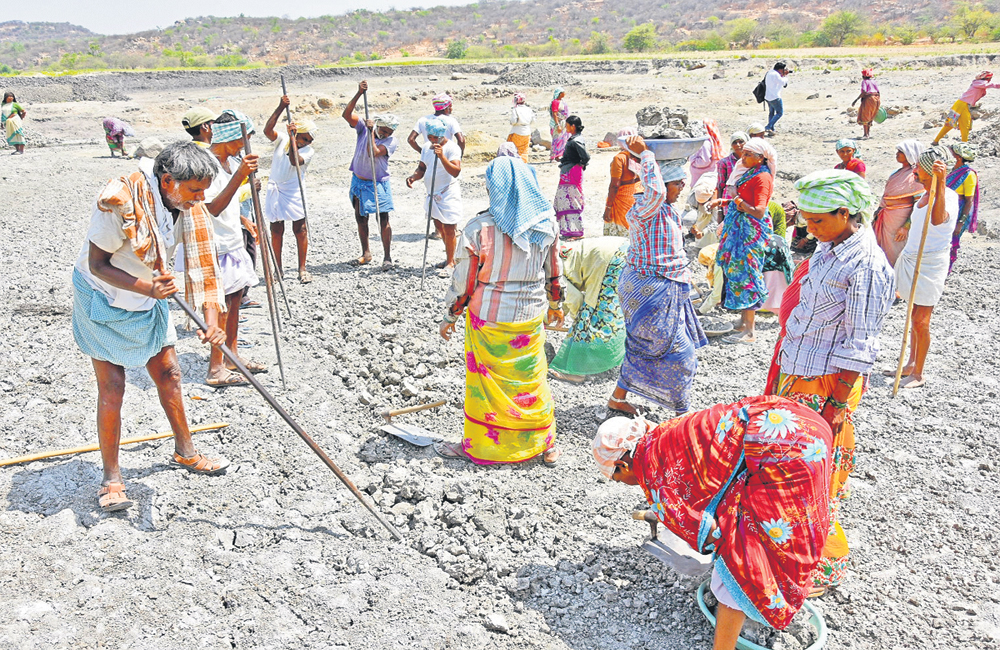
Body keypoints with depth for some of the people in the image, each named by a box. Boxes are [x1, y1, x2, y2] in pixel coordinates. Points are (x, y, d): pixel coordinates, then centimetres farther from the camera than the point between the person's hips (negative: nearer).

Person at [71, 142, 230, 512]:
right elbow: (97, 264, -24)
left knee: (169, 374, 12)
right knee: (112, 388, -4)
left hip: (149, 300, 6)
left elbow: (202, 263, -14)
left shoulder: (189, 205, -13)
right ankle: (111, 478, 11)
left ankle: (185, 452, 31)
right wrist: (146, 287, -38)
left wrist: (212, 319, -25)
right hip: (103, 298, -6)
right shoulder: (118, 201, -32)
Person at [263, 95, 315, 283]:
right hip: (275, 189, 2)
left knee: (300, 229, -4)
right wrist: (280, 108, -23)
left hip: (294, 192, -2)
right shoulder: (282, 139, 3)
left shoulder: (308, 151, -4)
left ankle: (302, 268, 4)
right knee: (276, 229, 6)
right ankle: (278, 268, 15)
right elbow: (267, 130, -16)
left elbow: (295, 161, -22)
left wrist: (292, 138, -28)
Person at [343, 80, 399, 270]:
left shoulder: (391, 141, -12)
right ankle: (366, 253, 24)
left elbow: (373, 153, -26)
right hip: (358, 181, 4)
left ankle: (387, 256, 0)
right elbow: (346, 114, -17)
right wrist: (359, 94, -25)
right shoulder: (363, 128, -4)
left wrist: (371, 131, -24)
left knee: (383, 220, -7)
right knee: (360, 218, 11)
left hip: (378, 183, -4)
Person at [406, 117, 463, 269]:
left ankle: (450, 262, 8)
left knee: (449, 230, -5)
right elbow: (422, 167, 17)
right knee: (440, 228, 16)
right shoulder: (427, 147, 9)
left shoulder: (452, 148, -15)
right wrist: (414, 177, -4)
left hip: (448, 194, -8)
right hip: (433, 194, 8)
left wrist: (441, 156, -37)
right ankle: (449, 258, 31)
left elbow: (456, 172, -27)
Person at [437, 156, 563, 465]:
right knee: (532, 380, 18)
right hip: (531, 316, 4)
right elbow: (553, 272, 7)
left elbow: (464, 281, -11)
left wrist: (450, 316, 4)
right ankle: (545, 445, 29)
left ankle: (477, 446, 28)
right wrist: (555, 304, 23)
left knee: (486, 382, 12)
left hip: (490, 320, -3)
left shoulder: (479, 228, -18)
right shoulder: (546, 223, -5)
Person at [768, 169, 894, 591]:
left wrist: (839, 403, -18)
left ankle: (826, 565, 21)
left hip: (826, 382, -8)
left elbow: (859, 345, -19)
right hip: (795, 373, 9)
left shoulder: (866, 265, -20)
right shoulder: (828, 247, 7)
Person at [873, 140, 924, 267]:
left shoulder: (916, 176, -15)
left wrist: (906, 227, -19)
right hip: (884, 218, 8)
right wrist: (877, 214, 17)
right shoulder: (898, 172, 9)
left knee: (894, 254, 2)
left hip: (899, 221, -8)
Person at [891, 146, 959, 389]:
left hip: (930, 264, -8)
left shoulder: (948, 195, -19)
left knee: (921, 320, -1)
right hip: (912, 258, 8)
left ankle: (918, 374, 11)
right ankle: (911, 365, 24)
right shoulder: (925, 194, 9)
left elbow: (938, 219, -43)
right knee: (914, 317, 14)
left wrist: (940, 181, -52)